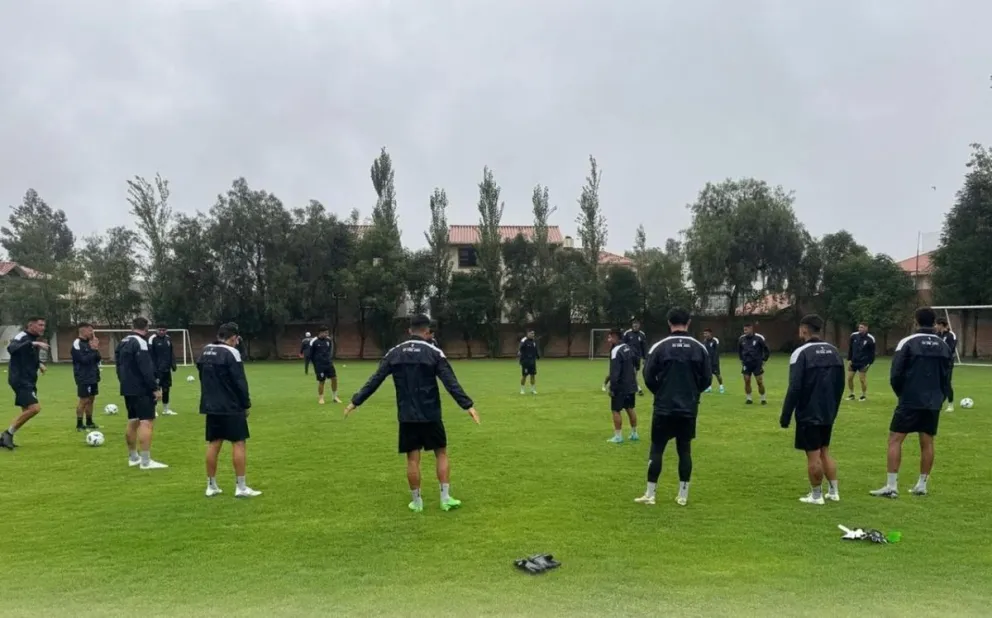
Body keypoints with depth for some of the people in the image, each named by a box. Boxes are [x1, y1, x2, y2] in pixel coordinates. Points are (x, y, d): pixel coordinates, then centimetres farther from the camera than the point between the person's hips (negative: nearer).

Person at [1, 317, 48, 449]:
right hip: (20, 380, -10)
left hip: (29, 381, 10)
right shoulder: (22, 337, -15)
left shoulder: (35, 339, 13)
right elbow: (11, 348, -37)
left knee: (27, 411, 12)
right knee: (35, 408, -19)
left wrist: (39, 364, 9)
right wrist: (33, 343, -45)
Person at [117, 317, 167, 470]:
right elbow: (146, 369, -22)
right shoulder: (140, 342, -16)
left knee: (132, 421, 17)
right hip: (142, 389, -10)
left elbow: (119, 365, 22)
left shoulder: (122, 342, 14)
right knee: (147, 422, -11)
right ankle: (146, 461, -14)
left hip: (128, 389, 10)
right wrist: (155, 388, -20)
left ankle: (133, 457, 26)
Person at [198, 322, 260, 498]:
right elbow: (239, 382, -15)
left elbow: (203, 378, 17)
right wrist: (246, 404, -5)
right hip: (231, 408, -8)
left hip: (211, 407, 8)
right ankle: (241, 487, -2)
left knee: (213, 444, 12)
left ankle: (211, 486, 17)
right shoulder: (231, 353, -13)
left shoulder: (205, 352, 11)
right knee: (238, 443, -2)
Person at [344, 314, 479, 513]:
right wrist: (467, 405, -13)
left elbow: (375, 380, 3)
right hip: (430, 415, -2)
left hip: (407, 416, 2)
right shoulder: (434, 353, -6)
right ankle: (446, 498, 11)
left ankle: (417, 501, 15)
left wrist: (356, 401, 10)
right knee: (441, 453, 12)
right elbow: (451, 382, -13)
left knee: (413, 458, 8)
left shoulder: (394, 353, 2)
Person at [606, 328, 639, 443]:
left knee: (616, 410, 0)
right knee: (630, 409, 16)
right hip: (631, 385, 9)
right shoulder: (627, 347, 9)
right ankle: (634, 434, 23)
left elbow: (614, 372, -22)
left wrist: (612, 388, -18)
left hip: (620, 387, -9)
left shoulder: (616, 351, -19)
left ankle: (618, 436, 2)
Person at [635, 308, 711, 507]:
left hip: (664, 408, -2)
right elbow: (707, 379, 3)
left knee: (657, 449, 5)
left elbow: (648, 377, -6)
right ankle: (683, 495, 14)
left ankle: (650, 495, 6)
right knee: (685, 450, 10)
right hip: (689, 408, 2)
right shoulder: (700, 348, -1)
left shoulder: (659, 347, -8)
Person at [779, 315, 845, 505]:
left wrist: (785, 416, -11)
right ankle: (833, 491, 20)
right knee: (825, 452, 18)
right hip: (828, 414, 7)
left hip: (808, 415, -7)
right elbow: (840, 385, 12)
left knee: (813, 455, 1)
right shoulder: (834, 352, 6)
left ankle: (816, 495, 10)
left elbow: (795, 388, -18)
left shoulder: (801, 353, -15)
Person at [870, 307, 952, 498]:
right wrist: (940, 397, 20)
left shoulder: (908, 343, -9)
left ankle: (891, 486, -6)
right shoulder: (944, 346, 7)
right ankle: (922, 485, 16)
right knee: (927, 443, 11)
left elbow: (896, 375, -9)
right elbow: (947, 377, 11)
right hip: (933, 403, 5)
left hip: (910, 401, -5)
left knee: (895, 439, -2)